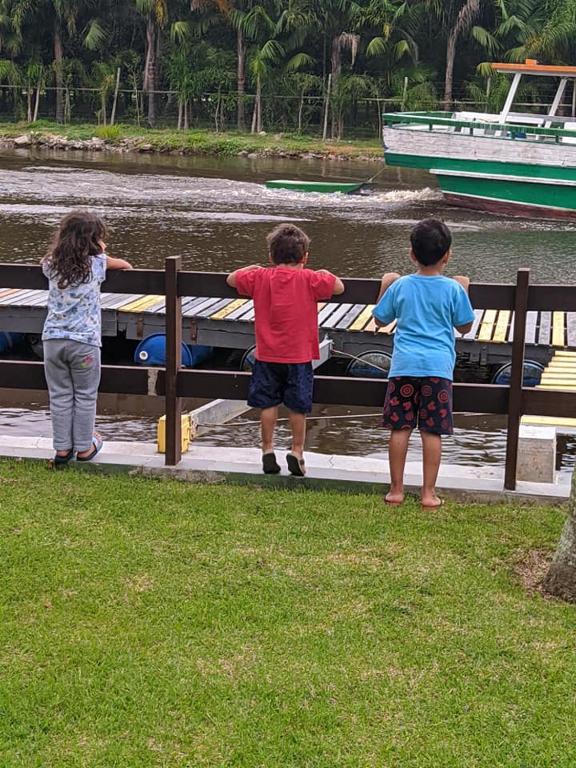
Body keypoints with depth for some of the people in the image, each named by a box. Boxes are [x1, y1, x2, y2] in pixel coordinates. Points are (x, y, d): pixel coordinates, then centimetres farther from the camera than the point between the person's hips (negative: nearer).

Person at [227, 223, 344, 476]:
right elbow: (338, 287, -4)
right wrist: (325, 274, 14)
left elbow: (232, 279, 13)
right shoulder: (309, 279, -9)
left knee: (268, 403, 11)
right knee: (298, 407, 7)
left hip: (268, 355, 2)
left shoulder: (259, 277, -1)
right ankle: (297, 451, 10)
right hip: (299, 355, -2)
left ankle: (268, 451, 14)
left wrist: (252, 268, 28)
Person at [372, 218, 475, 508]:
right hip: (438, 366, -1)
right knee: (432, 432, 3)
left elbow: (380, 320, 14)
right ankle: (428, 492, 7)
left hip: (404, 365, 1)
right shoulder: (453, 289, -2)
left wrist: (385, 287, 23)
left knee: (400, 428, 6)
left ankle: (396, 489, 12)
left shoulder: (400, 286, 2)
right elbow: (465, 327, 10)